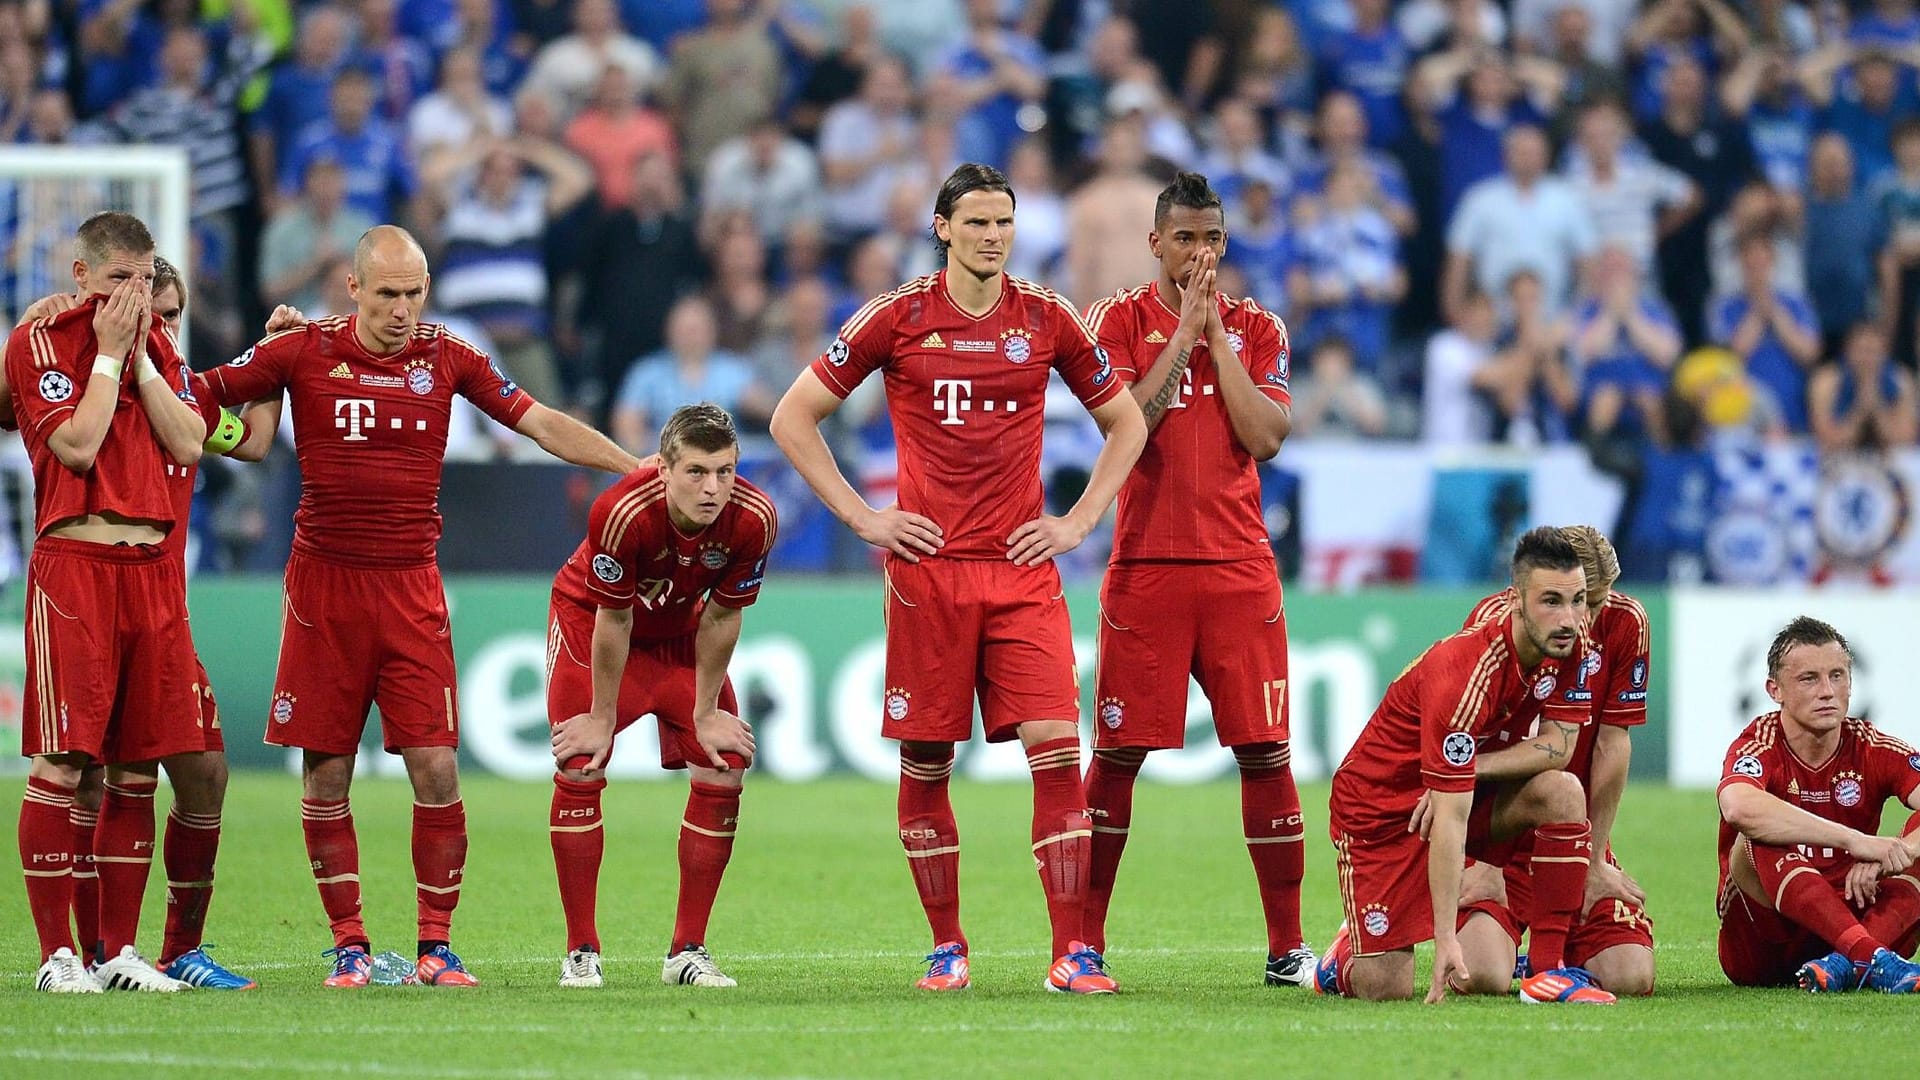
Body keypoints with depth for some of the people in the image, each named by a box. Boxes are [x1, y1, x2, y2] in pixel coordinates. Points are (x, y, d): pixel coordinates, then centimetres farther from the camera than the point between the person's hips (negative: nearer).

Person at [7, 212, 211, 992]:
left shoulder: (157, 347, 16)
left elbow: (188, 444, 4)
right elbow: (78, 444, -12)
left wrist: (141, 355, -1)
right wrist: (109, 351, -7)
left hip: (152, 568, 6)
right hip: (73, 566, -6)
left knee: (137, 766, 5)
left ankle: (119, 950, 10)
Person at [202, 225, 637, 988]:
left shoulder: (449, 359, 4)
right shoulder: (304, 352, -1)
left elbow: (543, 424, 9)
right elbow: (194, 397, 9)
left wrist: (642, 469, 7)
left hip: (411, 588, 1)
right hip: (325, 582, -1)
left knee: (435, 767, -6)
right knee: (326, 774, 1)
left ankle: (436, 945, 4)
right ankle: (349, 945, 11)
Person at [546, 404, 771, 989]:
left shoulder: (753, 519, -28)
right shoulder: (623, 513, -38)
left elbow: (721, 617, -13)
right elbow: (613, 621, -26)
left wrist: (706, 714, -6)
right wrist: (602, 718, -16)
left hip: (681, 633, 3)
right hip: (590, 618, -3)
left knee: (723, 773, -6)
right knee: (580, 770, -13)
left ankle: (688, 952, 4)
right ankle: (581, 952, -2)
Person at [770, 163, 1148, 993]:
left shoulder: (1048, 320, 7)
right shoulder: (897, 318, 1)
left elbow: (1125, 422, 19)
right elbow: (794, 418, 6)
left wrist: (1079, 521, 8)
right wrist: (862, 517, 0)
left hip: (1024, 570, 1)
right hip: (928, 569, -1)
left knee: (1056, 752, -10)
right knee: (925, 761, 3)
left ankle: (1072, 953, -9)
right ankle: (946, 948, 16)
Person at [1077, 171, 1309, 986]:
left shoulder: (1257, 329, 10)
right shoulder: (1120, 320, 4)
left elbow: (1265, 438, -3)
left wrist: (1217, 338, -4)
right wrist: (1185, 333, -9)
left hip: (1239, 567, 2)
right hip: (1145, 565, -2)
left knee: (1264, 751, -1)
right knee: (1119, 751, -1)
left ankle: (1287, 947, 3)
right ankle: (1084, 941, 6)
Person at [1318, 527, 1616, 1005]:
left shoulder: (1560, 646, -12)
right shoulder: (1462, 678, -33)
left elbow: (1559, 746, -8)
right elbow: (1450, 819, -33)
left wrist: (1471, 768, -26)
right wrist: (1445, 940, -34)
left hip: (1467, 786, 7)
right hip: (1380, 803, -7)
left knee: (1563, 793, -22)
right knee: (1385, 990, -13)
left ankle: (1549, 969, -15)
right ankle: (1347, 953, 25)